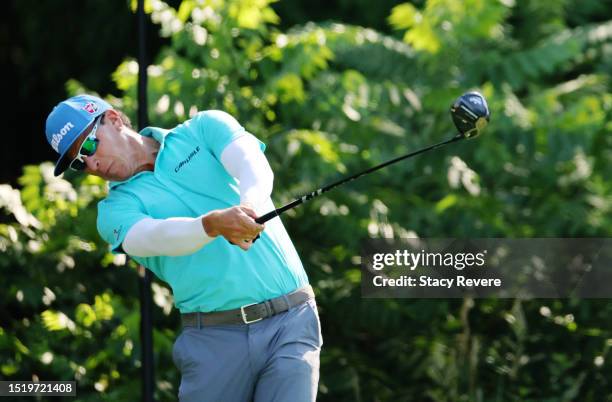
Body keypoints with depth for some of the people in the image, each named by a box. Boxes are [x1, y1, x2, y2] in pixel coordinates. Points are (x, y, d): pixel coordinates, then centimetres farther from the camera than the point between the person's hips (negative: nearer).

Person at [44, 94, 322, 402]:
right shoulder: (116, 209, 6)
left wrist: (249, 207, -34)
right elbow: (156, 236, -16)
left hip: (290, 319, -1)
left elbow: (256, 168, -11)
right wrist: (214, 224, -37)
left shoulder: (205, 128, 9)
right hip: (215, 338, 1)